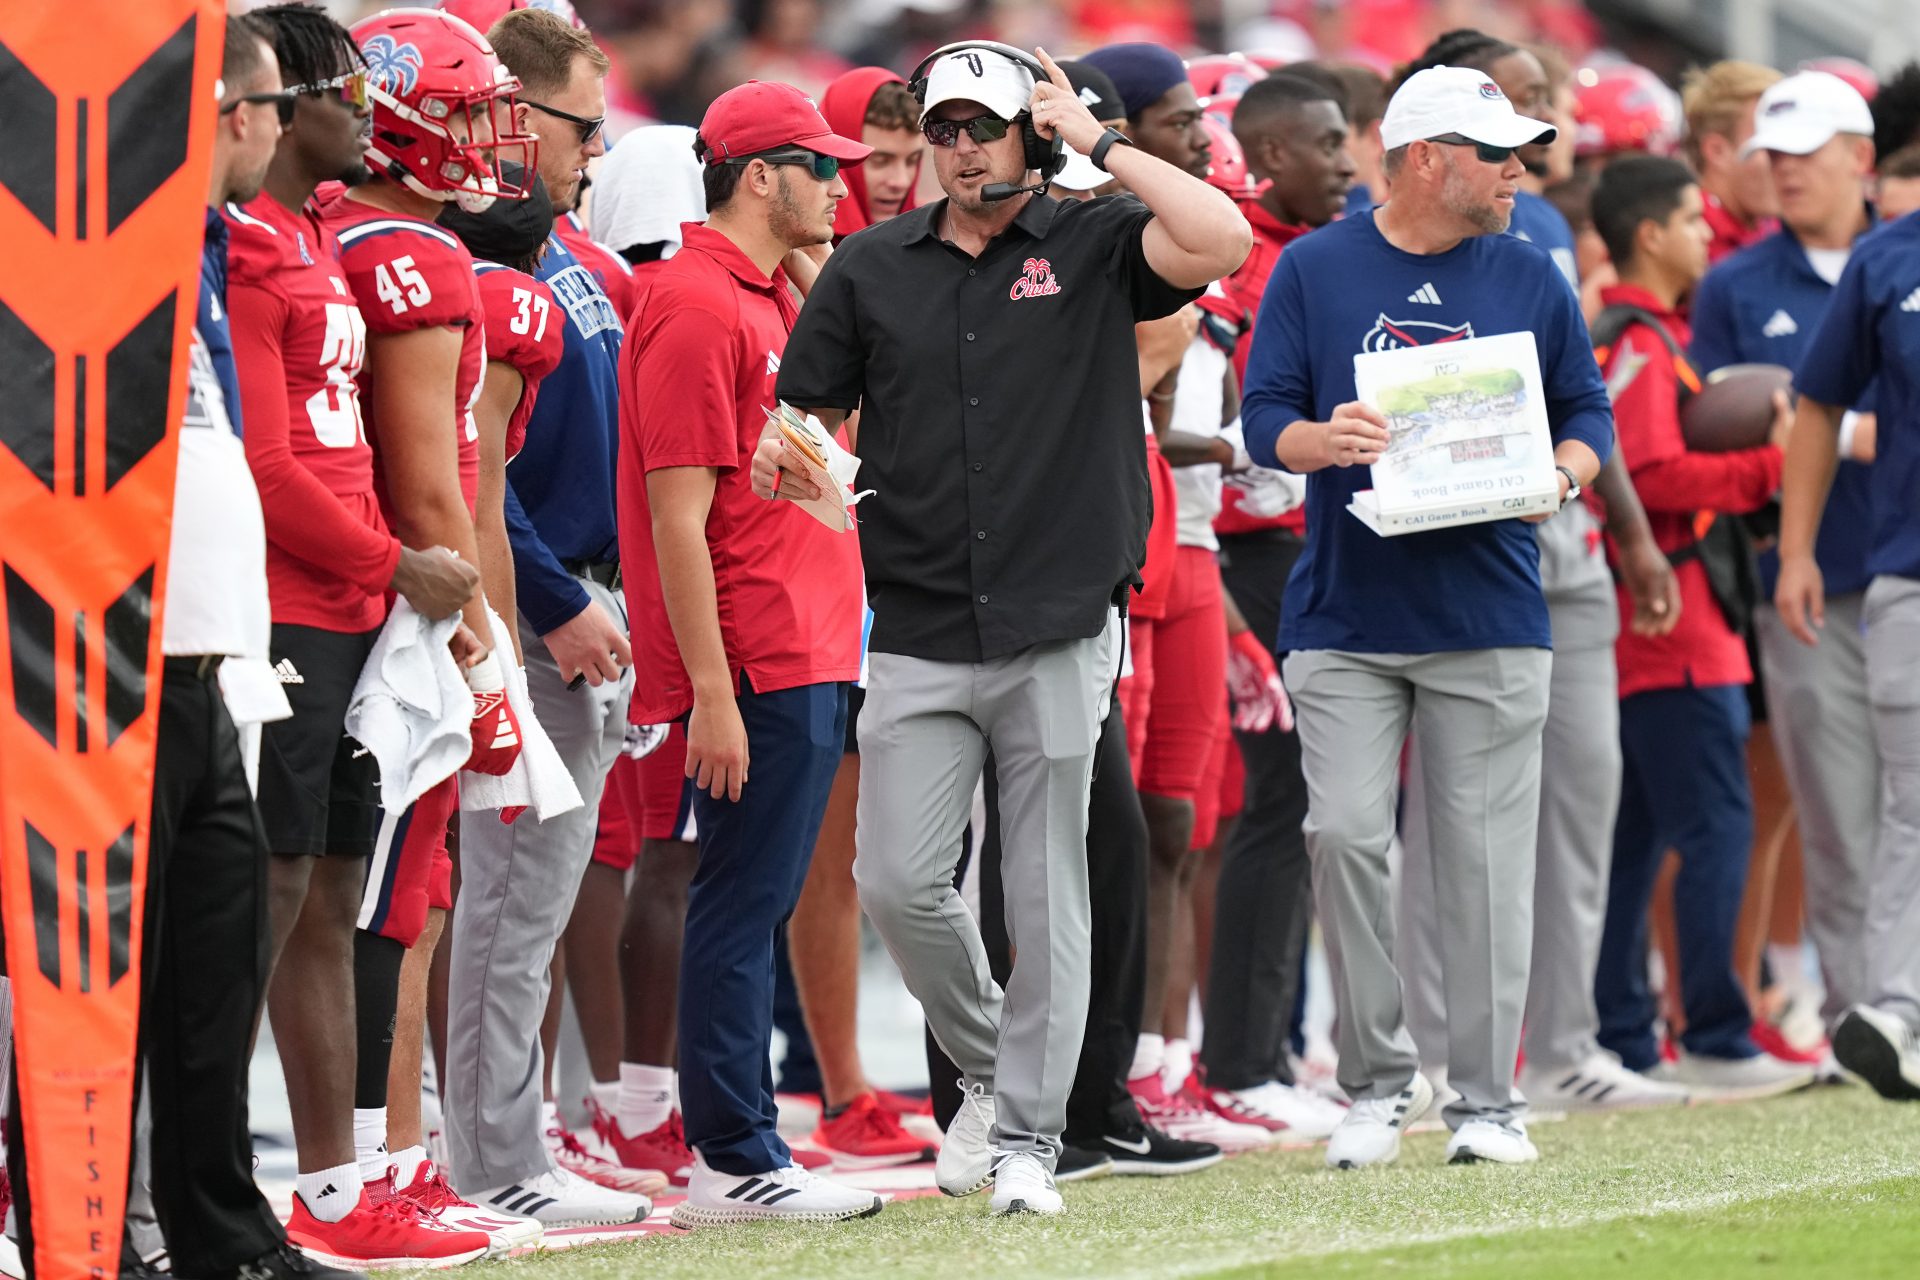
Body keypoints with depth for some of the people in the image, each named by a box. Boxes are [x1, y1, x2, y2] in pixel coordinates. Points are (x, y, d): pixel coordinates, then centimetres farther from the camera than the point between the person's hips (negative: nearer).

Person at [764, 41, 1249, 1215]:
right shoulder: (871, 268, 11)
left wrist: (1100, 142, -9)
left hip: (1060, 634, -2)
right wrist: (781, 460, -12)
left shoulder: (1093, 246, 3)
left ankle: (1028, 1139, 8)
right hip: (921, 639, 2)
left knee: (1049, 895, 0)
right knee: (898, 882, -4)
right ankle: (987, 1068, 22)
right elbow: (807, 416, 12)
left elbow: (1222, 241, -15)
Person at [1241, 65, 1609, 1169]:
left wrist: (1563, 471, -10)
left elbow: (1588, 413, 12)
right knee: (1346, 834, -9)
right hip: (1347, 613, -1)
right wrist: (1321, 441, -19)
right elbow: (1266, 417, 3)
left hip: (1491, 617, 1)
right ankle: (1379, 1077, 4)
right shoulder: (1314, 270, 4)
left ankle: (1488, 1098, 6)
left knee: (1486, 855, -1)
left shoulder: (1531, 279, 9)